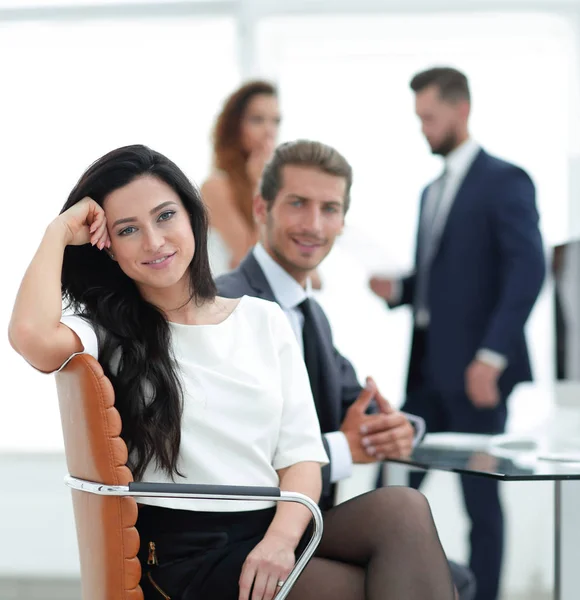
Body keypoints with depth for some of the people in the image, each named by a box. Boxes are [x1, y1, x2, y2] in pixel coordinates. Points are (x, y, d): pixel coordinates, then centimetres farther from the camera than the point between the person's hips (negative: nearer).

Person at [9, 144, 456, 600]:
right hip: (187, 553, -5)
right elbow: (33, 336, -19)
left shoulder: (264, 320, 15)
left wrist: (282, 536, -13)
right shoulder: (108, 334, 6)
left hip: (275, 533, 5)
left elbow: (302, 454, 7)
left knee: (402, 509, -25)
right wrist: (61, 232, -3)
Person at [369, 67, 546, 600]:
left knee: (480, 496, 1)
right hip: (426, 368, 8)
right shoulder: (432, 191, 19)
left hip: (474, 370, -8)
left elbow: (529, 271, -16)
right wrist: (397, 289, 3)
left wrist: (492, 356, -21)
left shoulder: (505, 181, -7)